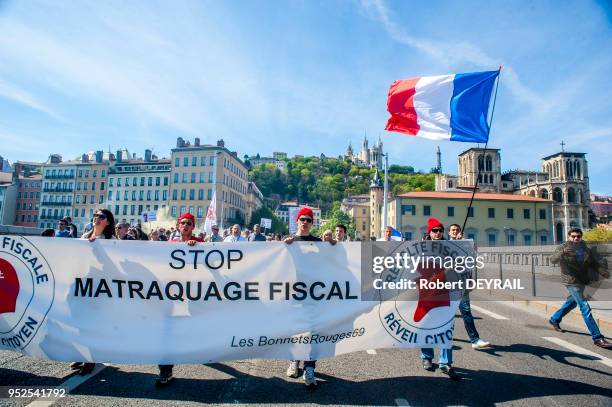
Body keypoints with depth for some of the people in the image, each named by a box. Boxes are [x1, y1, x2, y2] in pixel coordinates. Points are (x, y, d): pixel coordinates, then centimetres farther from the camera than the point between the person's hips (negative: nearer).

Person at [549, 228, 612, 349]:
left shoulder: (586, 249, 8)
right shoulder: (563, 248, -9)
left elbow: (595, 263, 3)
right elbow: (553, 260, -22)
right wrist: (562, 253, -42)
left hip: (583, 281, 7)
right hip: (571, 282, -7)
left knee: (572, 303, 23)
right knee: (585, 308, -12)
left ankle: (554, 320, 42)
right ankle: (597, 338, -8)